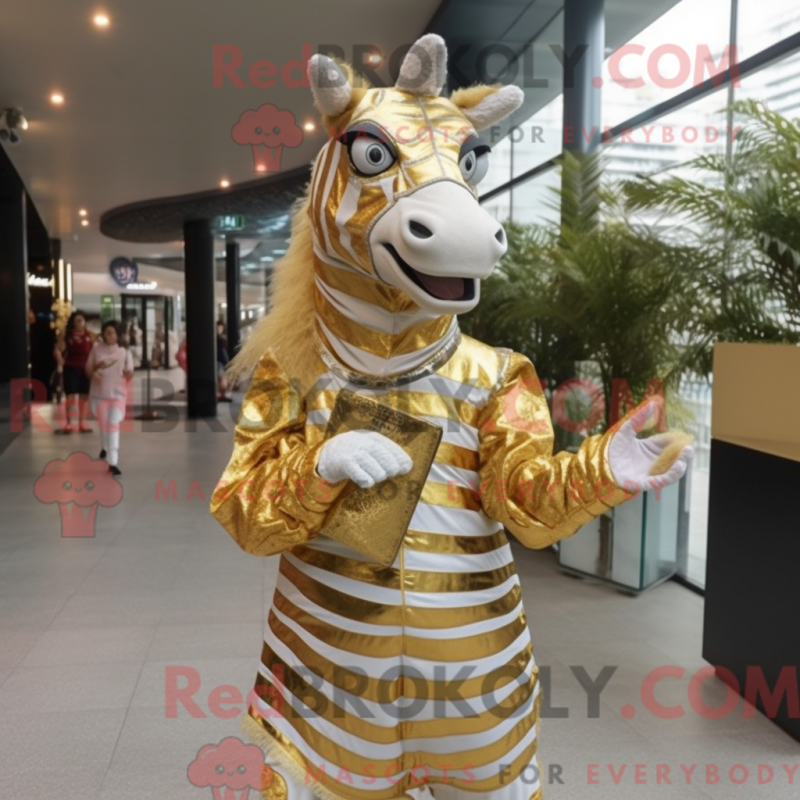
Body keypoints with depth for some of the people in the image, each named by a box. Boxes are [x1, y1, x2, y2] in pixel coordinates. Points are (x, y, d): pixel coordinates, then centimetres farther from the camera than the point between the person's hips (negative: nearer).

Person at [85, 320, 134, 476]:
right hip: (99, 392, 2)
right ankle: (105, 447, 46)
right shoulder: (96, 349, 0)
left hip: (117, 392, -2)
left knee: (113, 424, -13)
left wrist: (128, 373, -22)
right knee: (103, 423, 14)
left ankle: (113, 462, -18)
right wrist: (93, 373, -16)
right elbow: (88, 370, 6)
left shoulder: (124, 351, -1)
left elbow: (130, 373, 1)